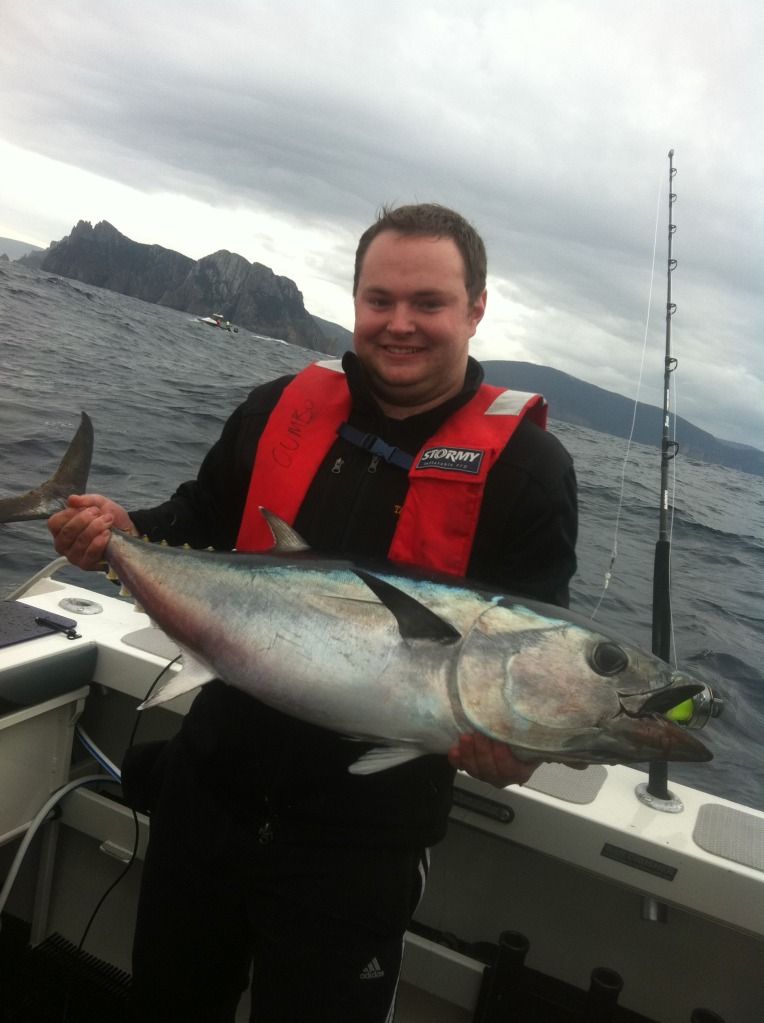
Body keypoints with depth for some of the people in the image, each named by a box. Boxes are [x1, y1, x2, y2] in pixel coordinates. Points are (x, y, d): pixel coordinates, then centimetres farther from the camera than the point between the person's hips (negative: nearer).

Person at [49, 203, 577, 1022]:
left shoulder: (524, 466, -10)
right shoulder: (279, 411, 2)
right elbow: (201, 526, 11)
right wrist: (125, 534, -8)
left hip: (361, 832, -4)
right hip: (210, 782, 5)